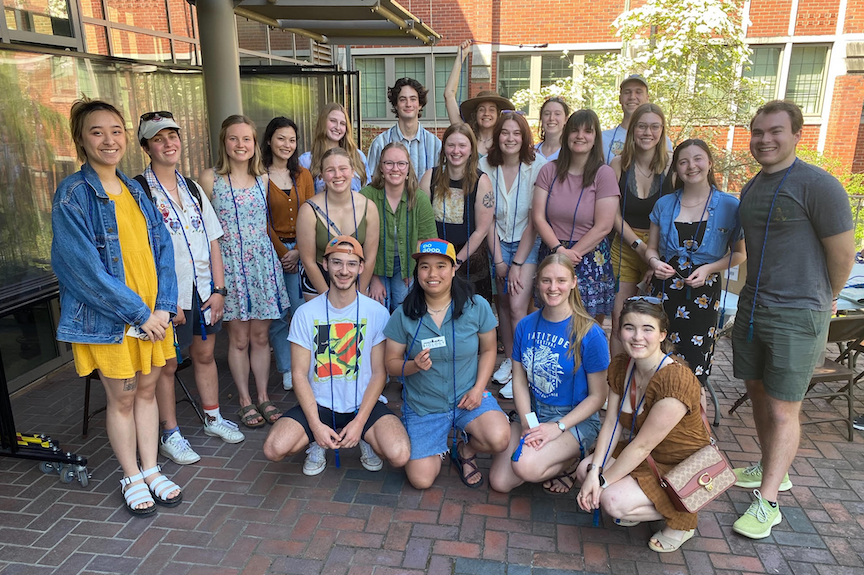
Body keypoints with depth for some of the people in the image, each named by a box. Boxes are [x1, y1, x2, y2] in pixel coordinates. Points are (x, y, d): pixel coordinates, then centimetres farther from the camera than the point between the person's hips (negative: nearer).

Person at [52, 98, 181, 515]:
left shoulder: (135, 190, 8)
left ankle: (151, 469, 30)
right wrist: (138, 312, -17)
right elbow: (84, 267, -16)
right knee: (121, 399, 8)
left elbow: (162, 249, 6)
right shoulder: (73, 195, -10)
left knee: (147, 391, 15)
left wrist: (163, 306, -6)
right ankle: (132, 478, 26)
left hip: (152, 313, 5)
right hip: (109, 317, -5)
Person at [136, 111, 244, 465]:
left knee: (204, 354, 17)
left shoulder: (193, 189, 11)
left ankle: (213, 419, 34)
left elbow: (213, 242, 9)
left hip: (203, 290, 5)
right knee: (166, 364, 6)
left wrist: (218, 289, 2)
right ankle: (170, 436, 21)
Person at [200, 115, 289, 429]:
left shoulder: (264, 180, 6)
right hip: (229, 263, -2)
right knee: (239, 338, 6)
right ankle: (245, 400, 20)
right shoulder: (210, 178, -2)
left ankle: (263, 396, 23)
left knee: (260, 335, 9)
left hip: (263, 261, 2)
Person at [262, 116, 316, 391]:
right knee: (277, 314, 3)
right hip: (271, 252, -3)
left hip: (301, 250, 3)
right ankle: (287, 370, 18)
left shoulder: (303, 175, 9)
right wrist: (282, 253, -8)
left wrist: (298, 252, -6)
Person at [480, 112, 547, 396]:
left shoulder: (537, 167, -13)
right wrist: (498, 259, -6)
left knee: (517, 306, -13)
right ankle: (508, 359, 24)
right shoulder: (486, 167, -5)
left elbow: (535, 220, -13)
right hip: (499, 242, 3)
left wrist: (517, 263, -14)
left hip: (528, 244, -3)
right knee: (503, 303, 8)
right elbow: (487, 217, -2)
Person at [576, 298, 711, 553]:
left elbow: (642, 446, -27)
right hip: (646, 456, 8)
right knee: (585, 469, -5)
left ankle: (681, 519, 3)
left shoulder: (677, 380, -31)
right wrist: (595, 472, -17)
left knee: (613, 501, -22)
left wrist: (602, 481, -21)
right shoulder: (620, 366, -6)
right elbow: (612, 422, -6)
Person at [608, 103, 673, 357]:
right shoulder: (619, 164, 1)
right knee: (619, 323, 3)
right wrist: (639, 245, -11)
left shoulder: (671, 166, -3)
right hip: (624, 248, 1)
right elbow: (615, 215, 0)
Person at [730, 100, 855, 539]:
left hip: (797, 316, -7)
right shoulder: (751, 188, 10)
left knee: (783, 409, -2)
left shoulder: (818, 185, -14)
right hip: (752, 307, 8)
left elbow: (843, 255, -8)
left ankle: (767, 501, 8)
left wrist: (819, 304, 4)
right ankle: (772, 469, 36)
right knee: (758, 392, 17)